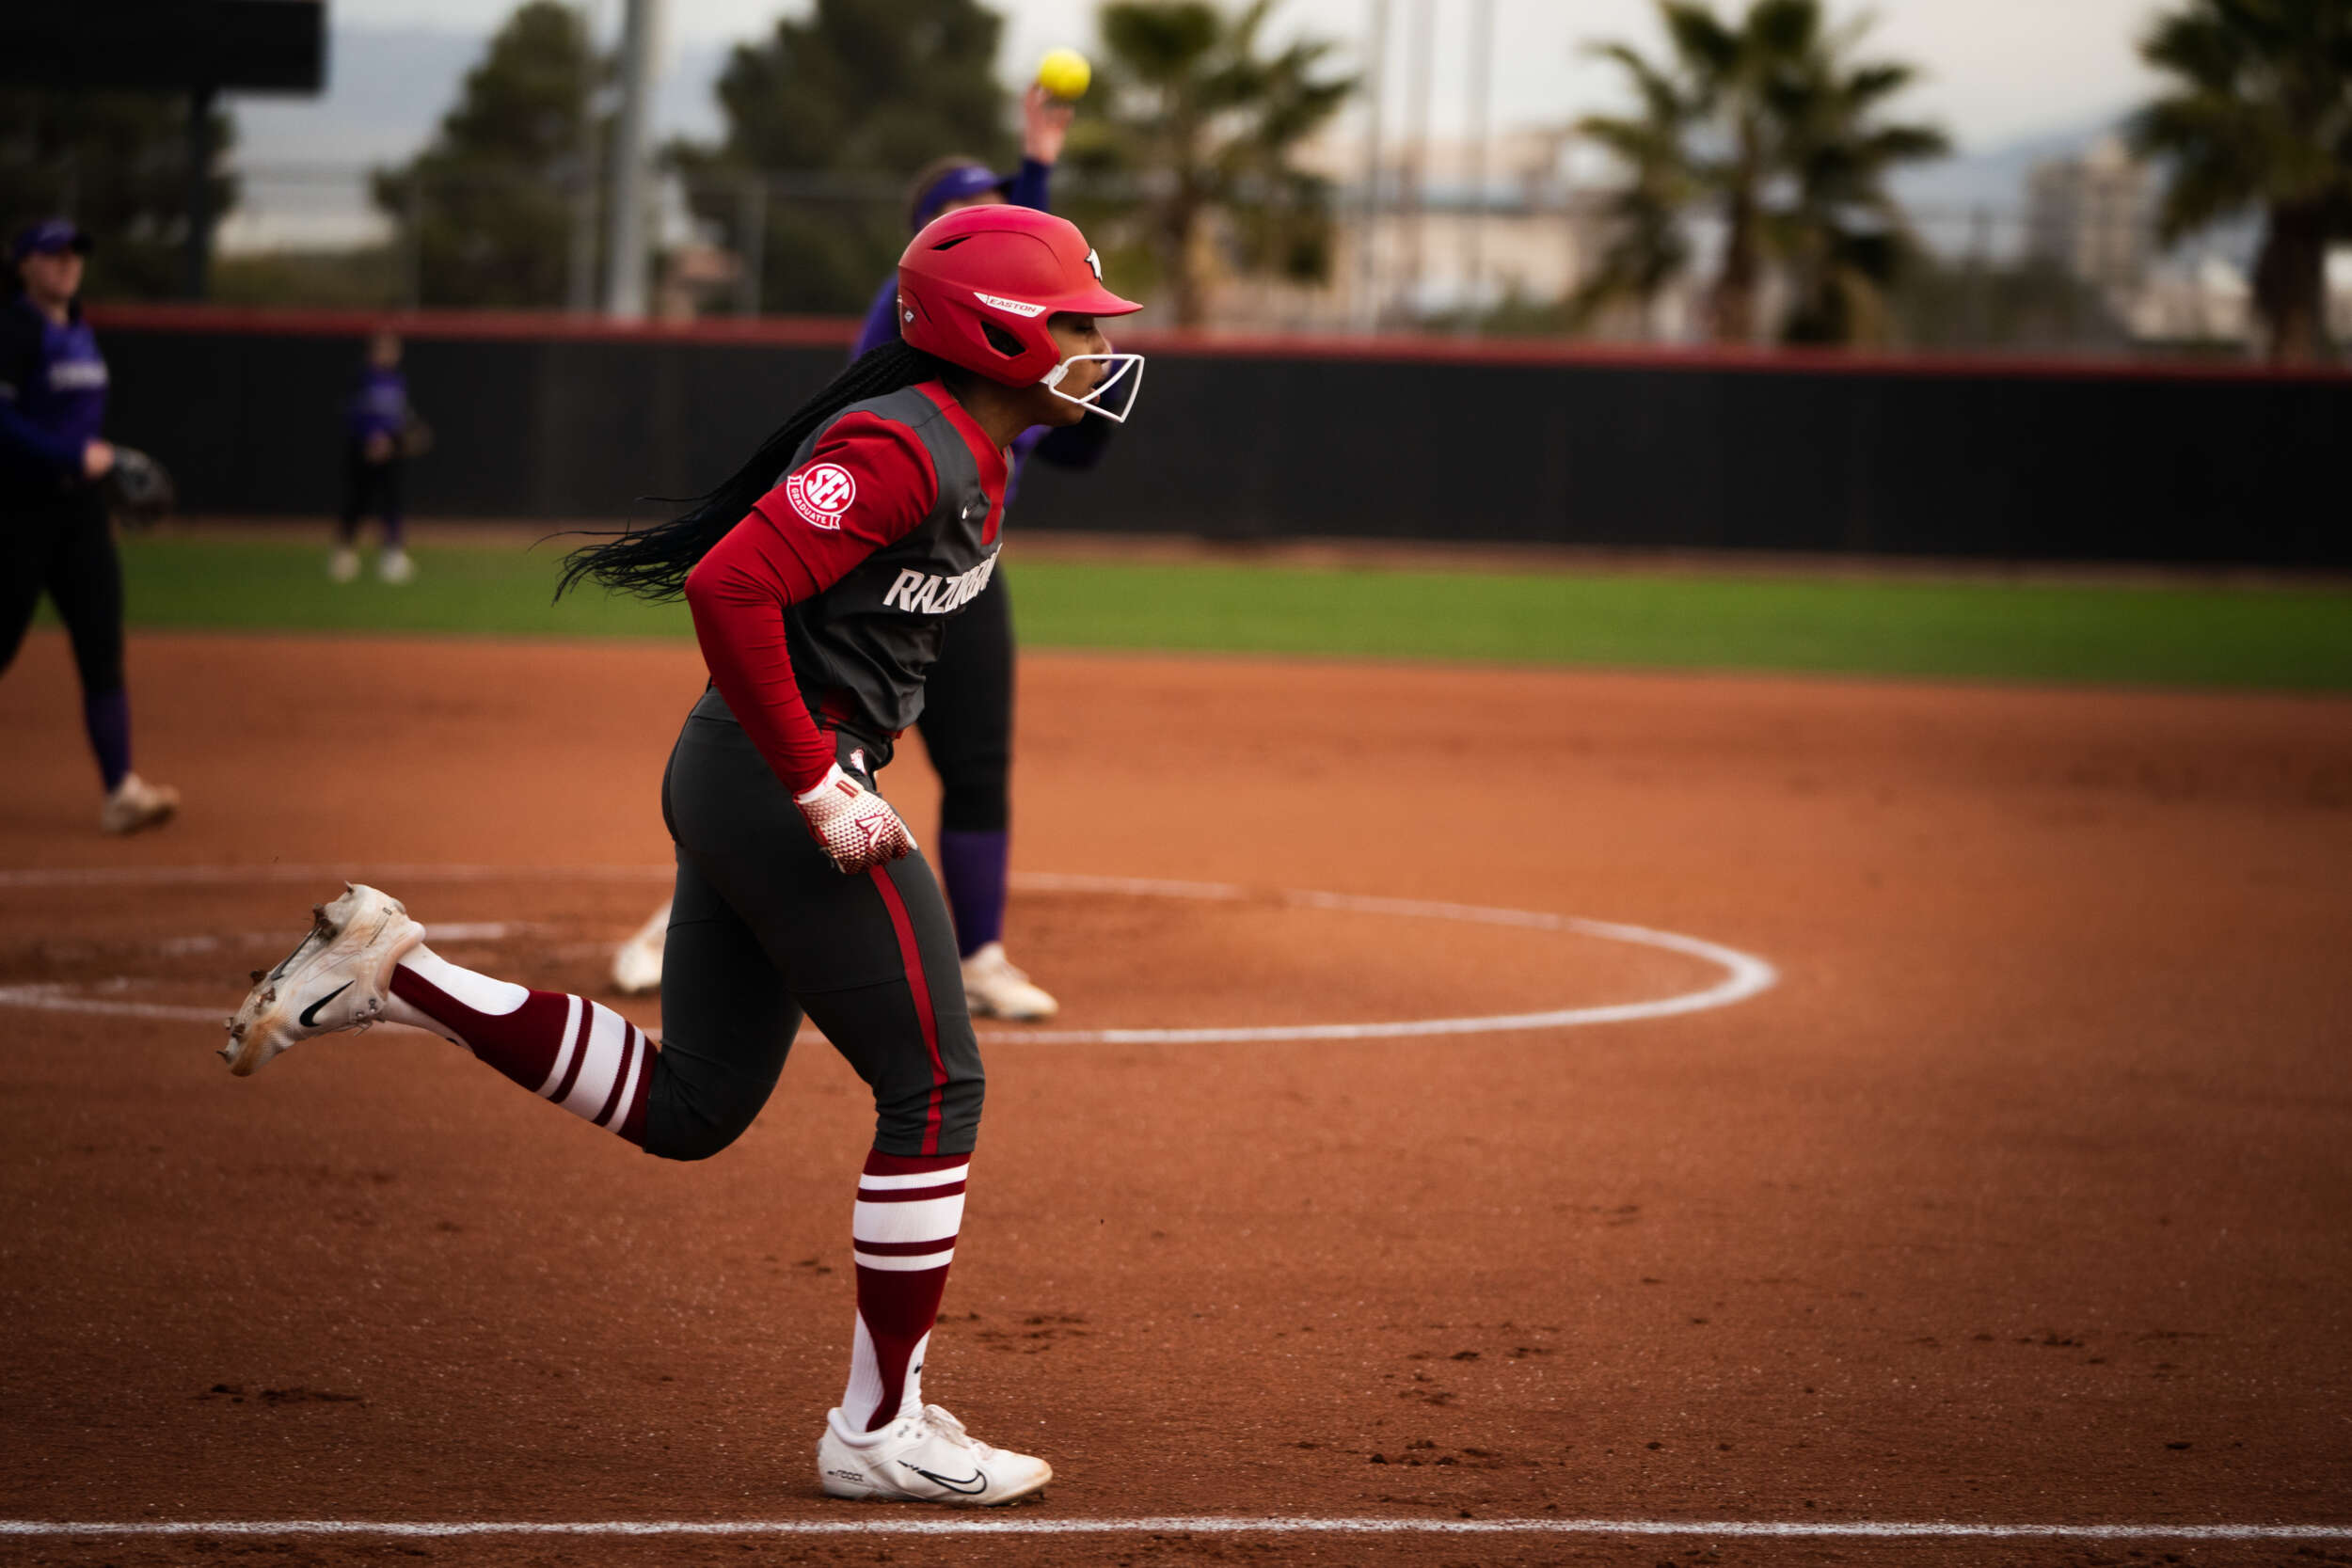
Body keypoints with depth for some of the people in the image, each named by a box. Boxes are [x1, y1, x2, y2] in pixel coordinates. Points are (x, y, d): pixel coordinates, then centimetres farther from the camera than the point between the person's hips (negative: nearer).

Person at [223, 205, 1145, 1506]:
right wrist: (819, 785, -23)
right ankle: (880, 1430, 3)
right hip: (778, 782, -10)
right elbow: (731, 586, -28)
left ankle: (396, 975, 14)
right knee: (932, 1089, -3)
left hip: (728, 771, 10)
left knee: (690, 1107, 14)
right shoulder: (905, 450, -18)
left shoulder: (967, 454, 13)